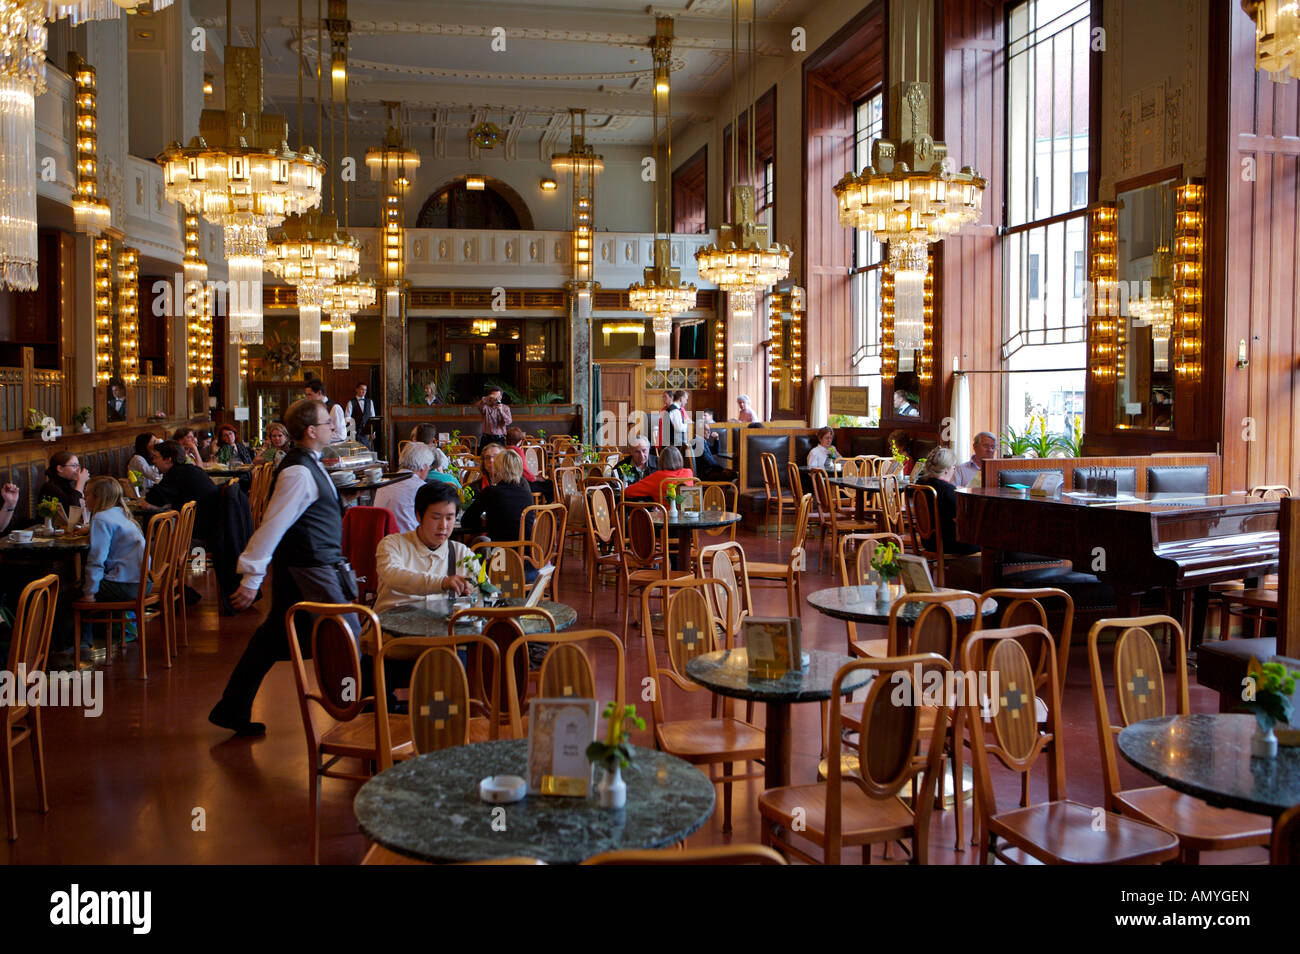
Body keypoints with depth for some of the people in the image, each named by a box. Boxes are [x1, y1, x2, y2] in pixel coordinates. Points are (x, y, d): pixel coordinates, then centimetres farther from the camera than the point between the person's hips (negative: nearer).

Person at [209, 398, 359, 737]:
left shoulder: (307, 464, 12)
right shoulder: (299, 473, -20)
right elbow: (272, 525, -21)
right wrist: (252, 580, -20)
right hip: (310, 569, -10)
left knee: (272, 638, 14)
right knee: (348, 638, -2)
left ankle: (232, 710, 22)